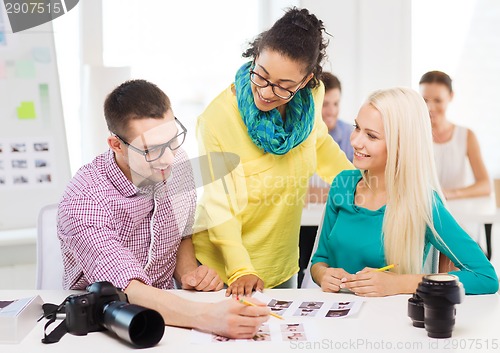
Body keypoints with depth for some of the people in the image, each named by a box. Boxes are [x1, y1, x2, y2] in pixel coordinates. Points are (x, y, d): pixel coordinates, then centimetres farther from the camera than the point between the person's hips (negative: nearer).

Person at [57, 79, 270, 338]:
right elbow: (126, 291, -33)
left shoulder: (177, 165, -4)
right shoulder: (84, 200, -23)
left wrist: (187, 272, -7)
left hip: (164, 314, 4)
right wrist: (206, 317, -46)